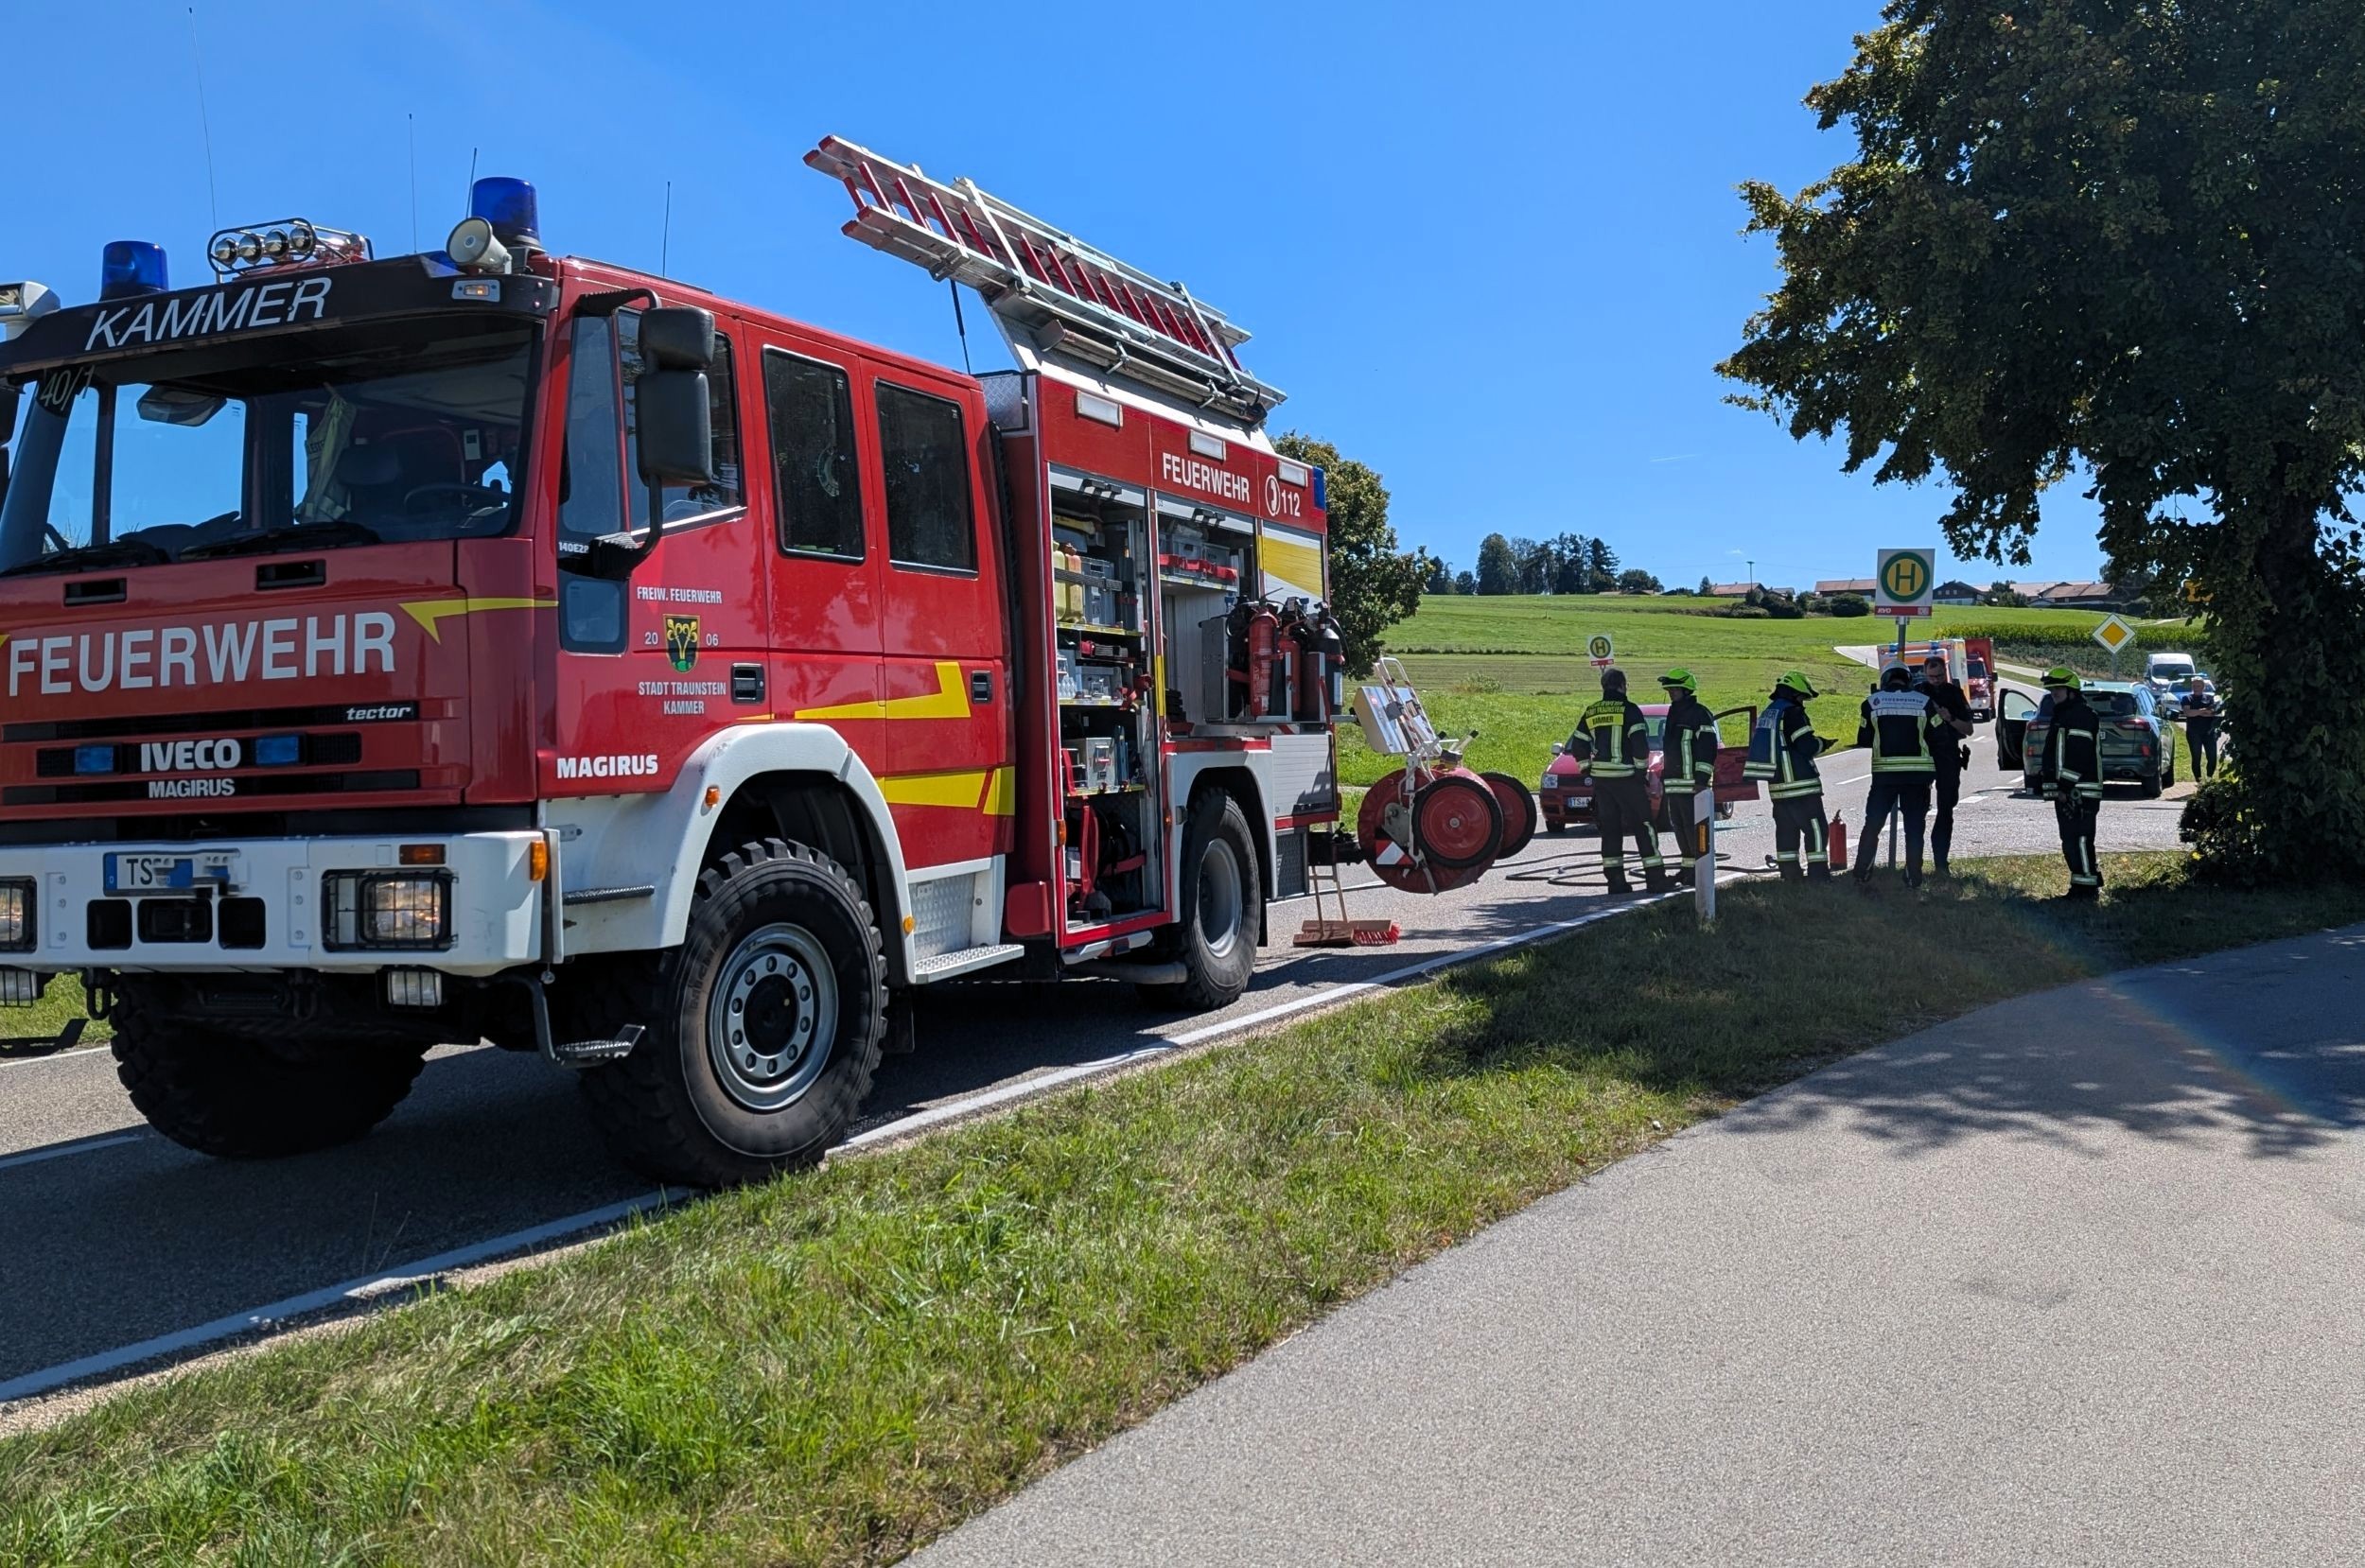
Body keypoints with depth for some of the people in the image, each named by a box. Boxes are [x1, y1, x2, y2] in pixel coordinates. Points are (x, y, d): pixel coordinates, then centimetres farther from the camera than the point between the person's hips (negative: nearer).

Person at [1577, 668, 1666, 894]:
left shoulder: (1591, 713, 10)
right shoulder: (1629, 710, -8)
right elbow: (1640, 743, -14)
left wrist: (1588, 770, 20)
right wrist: (1642, 771, -2)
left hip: (1601, 778, 5)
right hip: (1627, 777, -5)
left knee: (1610, 828, 9)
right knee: (1643, 826, 1)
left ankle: (1615, 880, 7)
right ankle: (1656, 878, 0)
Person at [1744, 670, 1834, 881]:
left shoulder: (1766, 714, 15)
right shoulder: (1792, 713, -11)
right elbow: (1807, 746, -16)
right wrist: (1821, 743, 5)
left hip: (1777, 785, 8)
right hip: (1801, 785, -8)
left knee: (1786, 830, 11)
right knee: (1816, 829, -5)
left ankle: (1790, 874, 11)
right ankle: (1818, 875, -8)